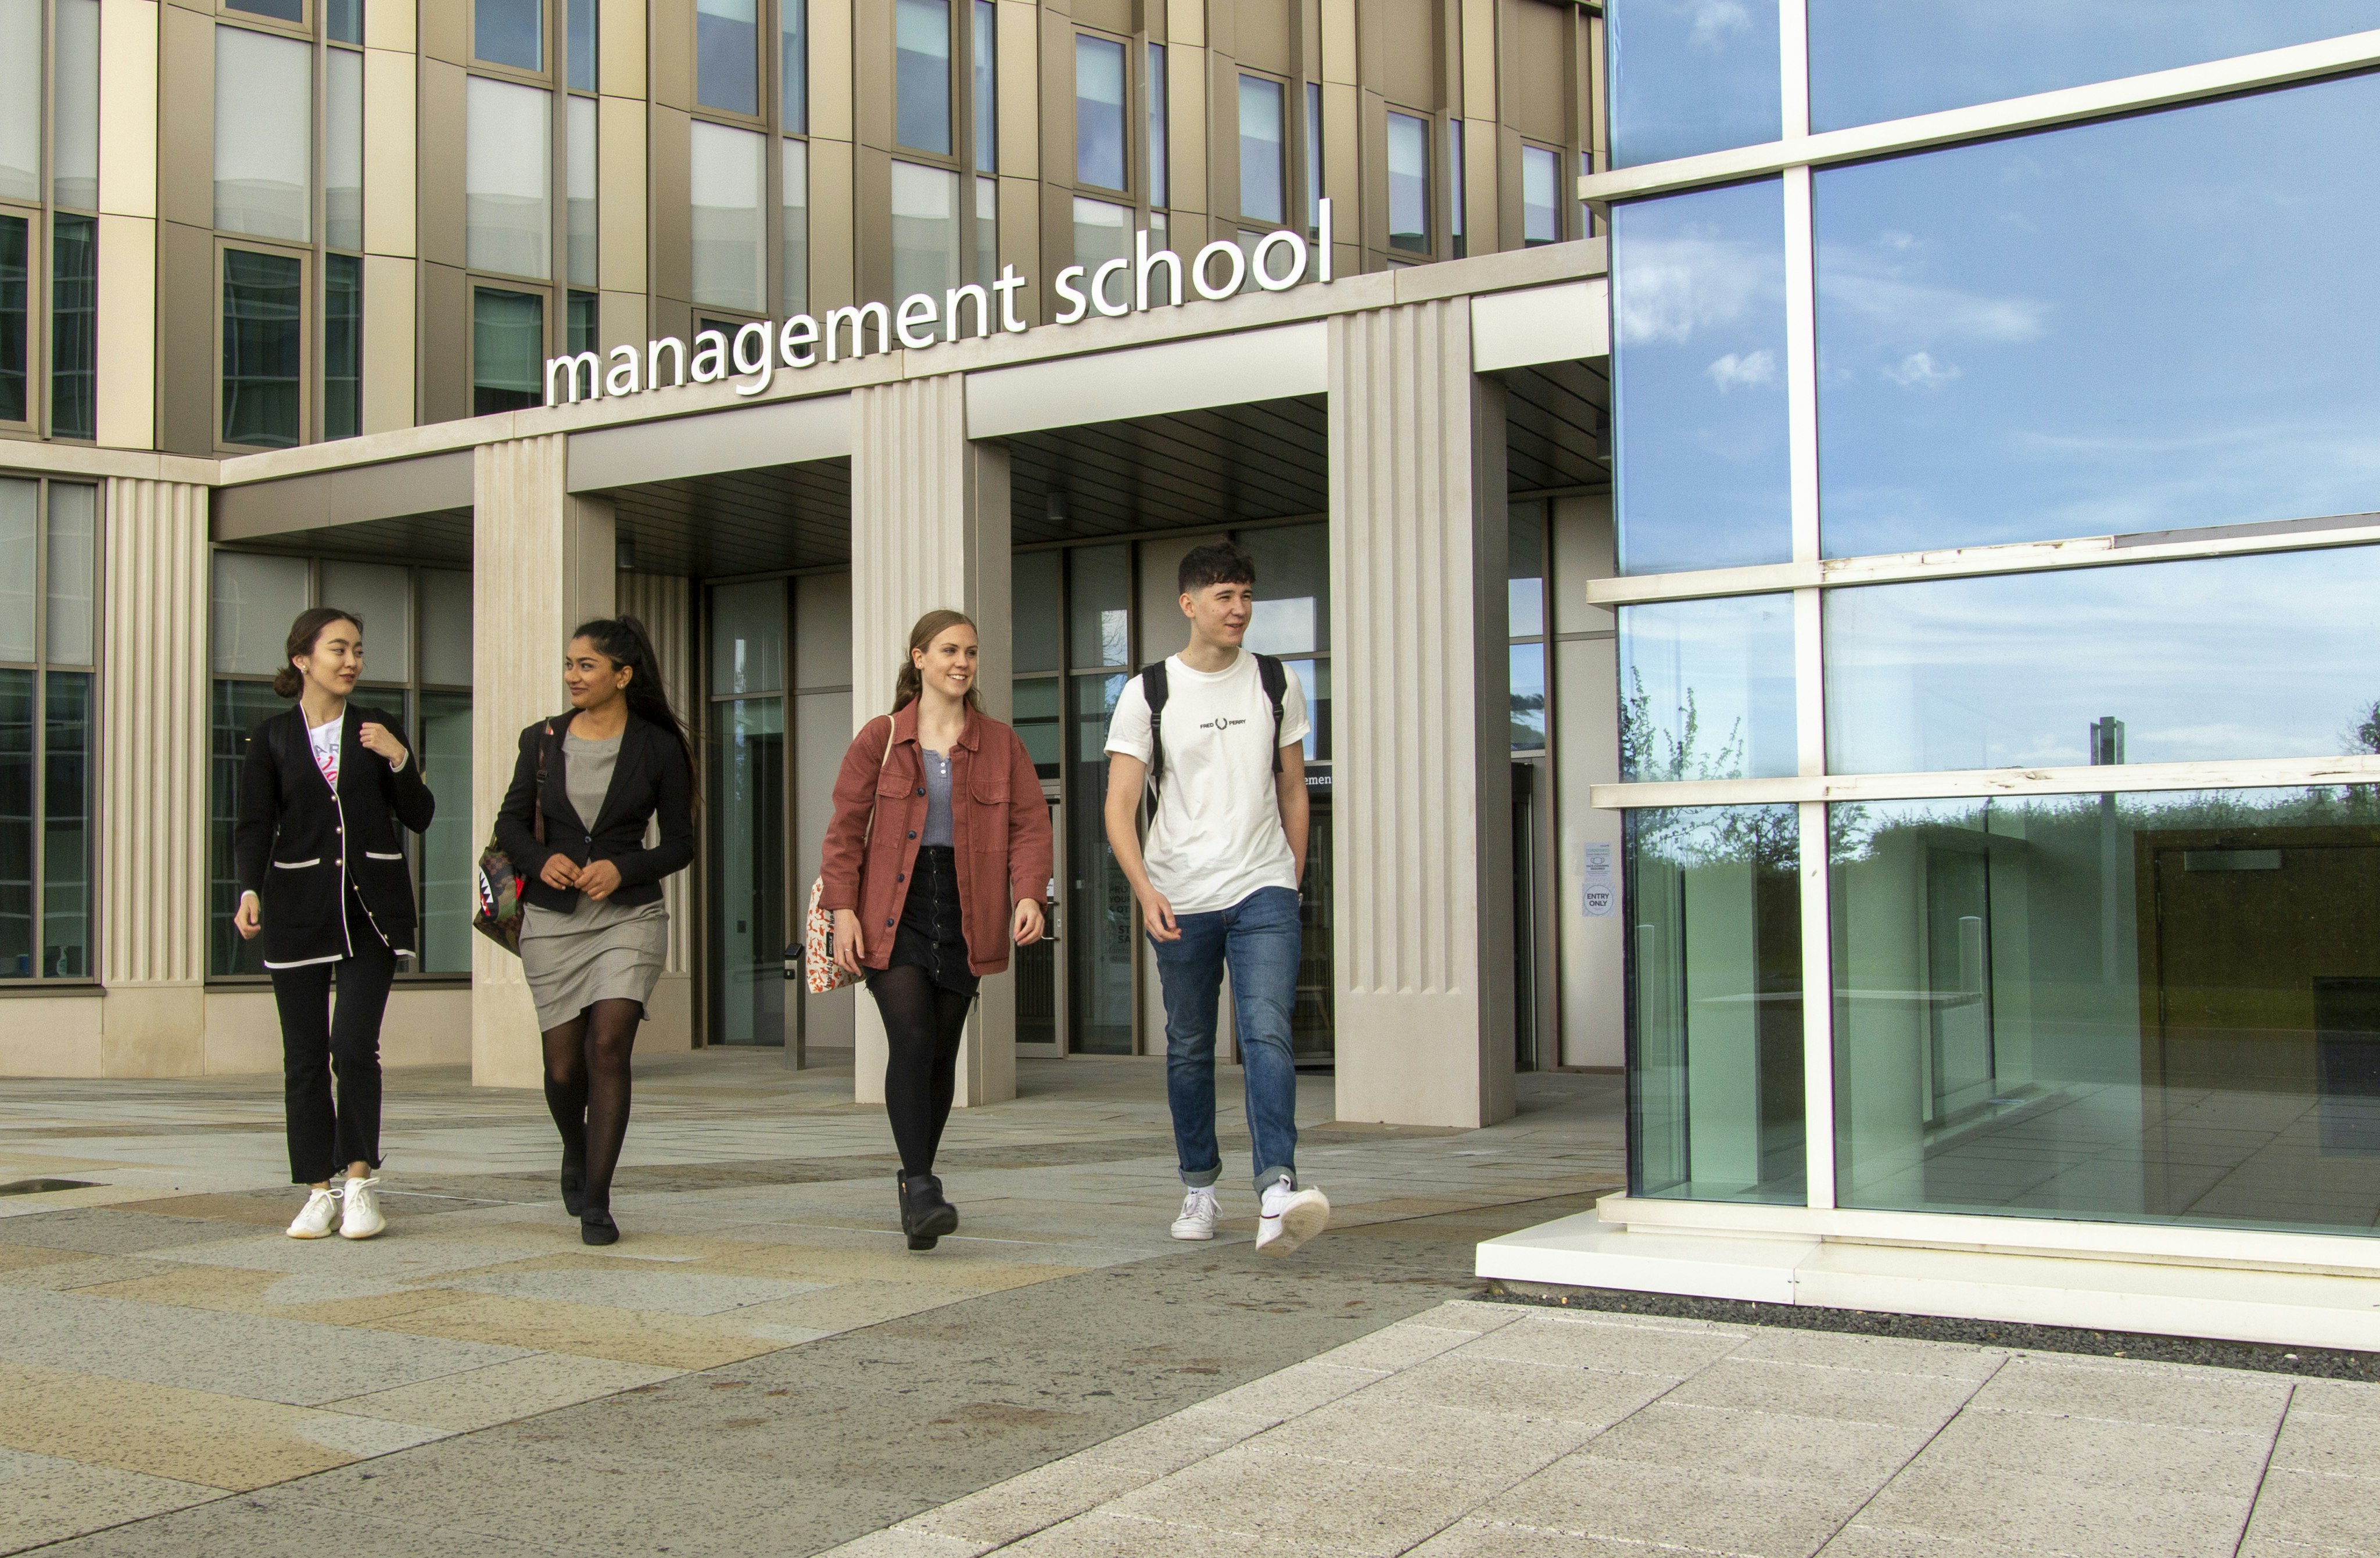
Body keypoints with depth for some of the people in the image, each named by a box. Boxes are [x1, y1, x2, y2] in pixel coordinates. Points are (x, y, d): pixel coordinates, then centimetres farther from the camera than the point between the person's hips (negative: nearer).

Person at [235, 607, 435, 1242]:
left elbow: (419, 818, 8)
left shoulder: (378, 731, 10)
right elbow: (254, 826, 2)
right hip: (299, 907, 0)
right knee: (304, 1054, 1)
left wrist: (399, 761, -9)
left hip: (373, 905, 0)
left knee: (355, 1043, -13)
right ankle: (320, 1190, 11)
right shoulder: (272, 737, 6)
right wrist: (250, 890, -14)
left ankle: (361, 1178, 2)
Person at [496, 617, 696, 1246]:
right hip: (552, 918, 2)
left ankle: (595, 1201, -7)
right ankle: (576, 1153, 37)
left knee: (610, 1046, -15)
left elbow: (680, 844, 4)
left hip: (629, 915, -2)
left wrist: (622, 869, -13)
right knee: (563, 1066, 4)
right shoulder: (543, 740, 7)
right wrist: (541, 860, -8)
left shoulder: (659, 748, 0)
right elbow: (511, 822, 13)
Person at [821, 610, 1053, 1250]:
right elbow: (846, 828, 4)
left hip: (964, 913, 2)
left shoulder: (1000, 744, 9)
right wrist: (843, 910, -6)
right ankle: (921, 1190, -16)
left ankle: (915, 1182, 22)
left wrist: (1029, 894, -14)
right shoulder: (879, 738, 5)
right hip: (892, 913, -2)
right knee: (911, 1041, -16)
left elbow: (1030, 826, 3)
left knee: (942, 1051, 6)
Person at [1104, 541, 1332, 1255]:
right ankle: (1199, 1188, 24)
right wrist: (1145, 890, -19)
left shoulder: (1276, 684, 9)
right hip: (1180, 900, 0)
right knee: (1189, 1049, 9)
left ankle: (1277, 1192, -26)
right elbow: (1120, 806, -5)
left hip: (1263, 890, 0)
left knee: (1268, 1033, -16)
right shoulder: (1147, 694, 1)